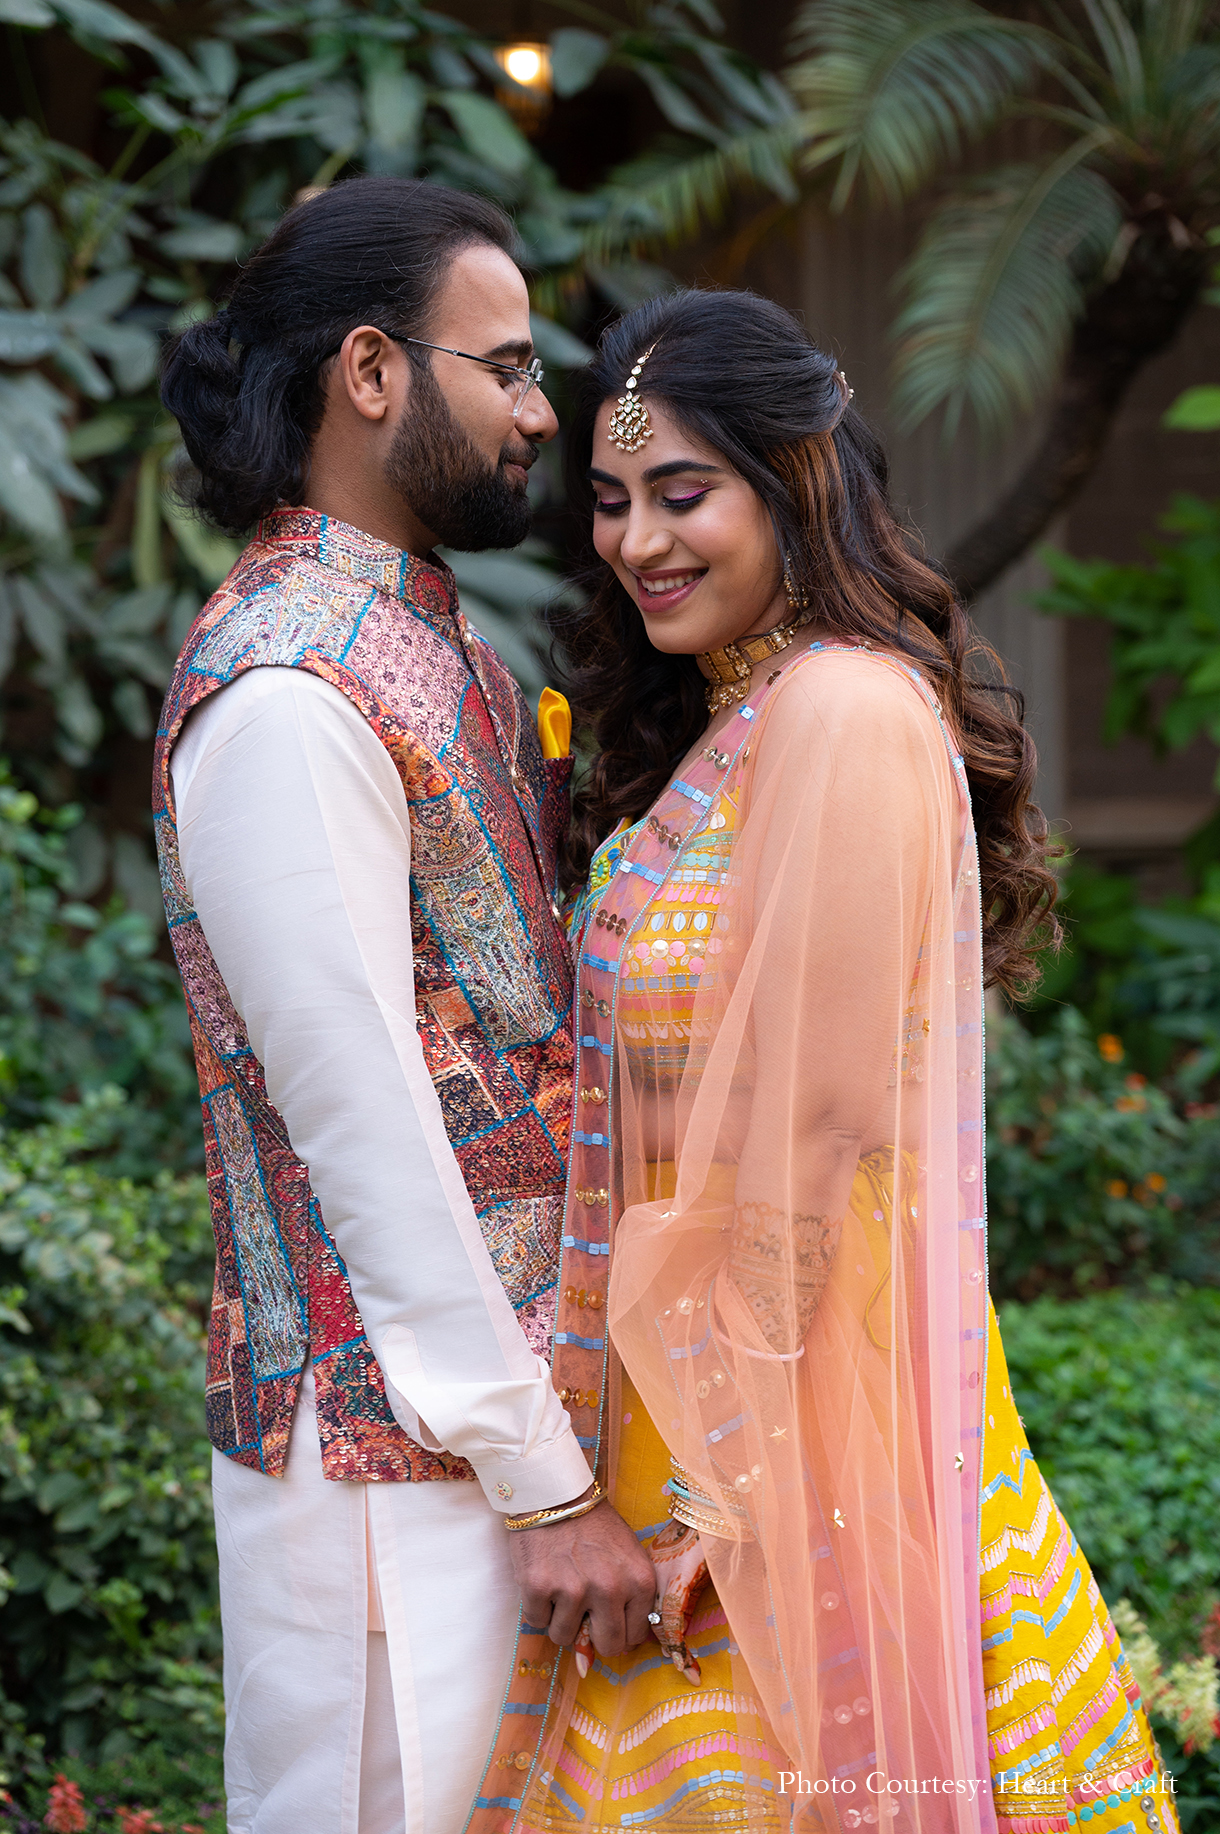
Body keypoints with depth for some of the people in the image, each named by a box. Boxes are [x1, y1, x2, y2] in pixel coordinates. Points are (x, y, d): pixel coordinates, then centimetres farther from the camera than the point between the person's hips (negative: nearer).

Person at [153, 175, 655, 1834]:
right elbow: (365, 1132, -21)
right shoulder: (286, 699, -19)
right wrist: (544, 1482, -18)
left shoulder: (435, 640, 12)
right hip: (385, 1441, -9)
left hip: (515, 1372, 9)